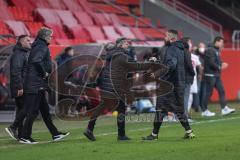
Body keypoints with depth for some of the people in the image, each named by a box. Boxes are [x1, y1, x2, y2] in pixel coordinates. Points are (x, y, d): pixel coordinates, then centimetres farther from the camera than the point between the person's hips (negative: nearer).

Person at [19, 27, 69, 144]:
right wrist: (44, 73, -17)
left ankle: (55, 134, 18)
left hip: (38, 86, 10)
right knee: (33, 111, -6)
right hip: (36, 85, -10)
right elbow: (36, 61, -29)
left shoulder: (38, 46, 18)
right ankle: (25, 137, -3)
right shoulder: (42, 47, -13)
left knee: (45, 110, 13)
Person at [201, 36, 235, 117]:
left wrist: (222, 64, 2)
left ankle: (224, 108, 4)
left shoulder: (217, 51, 15)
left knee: (221, 91, 4)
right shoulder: (210, 50, -15)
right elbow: (211, 63, -22)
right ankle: (204, 111, 4)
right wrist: (220, 67, -12)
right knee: (209, 93, -3)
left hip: (217, 75, 10)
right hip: (210, 75, -10)